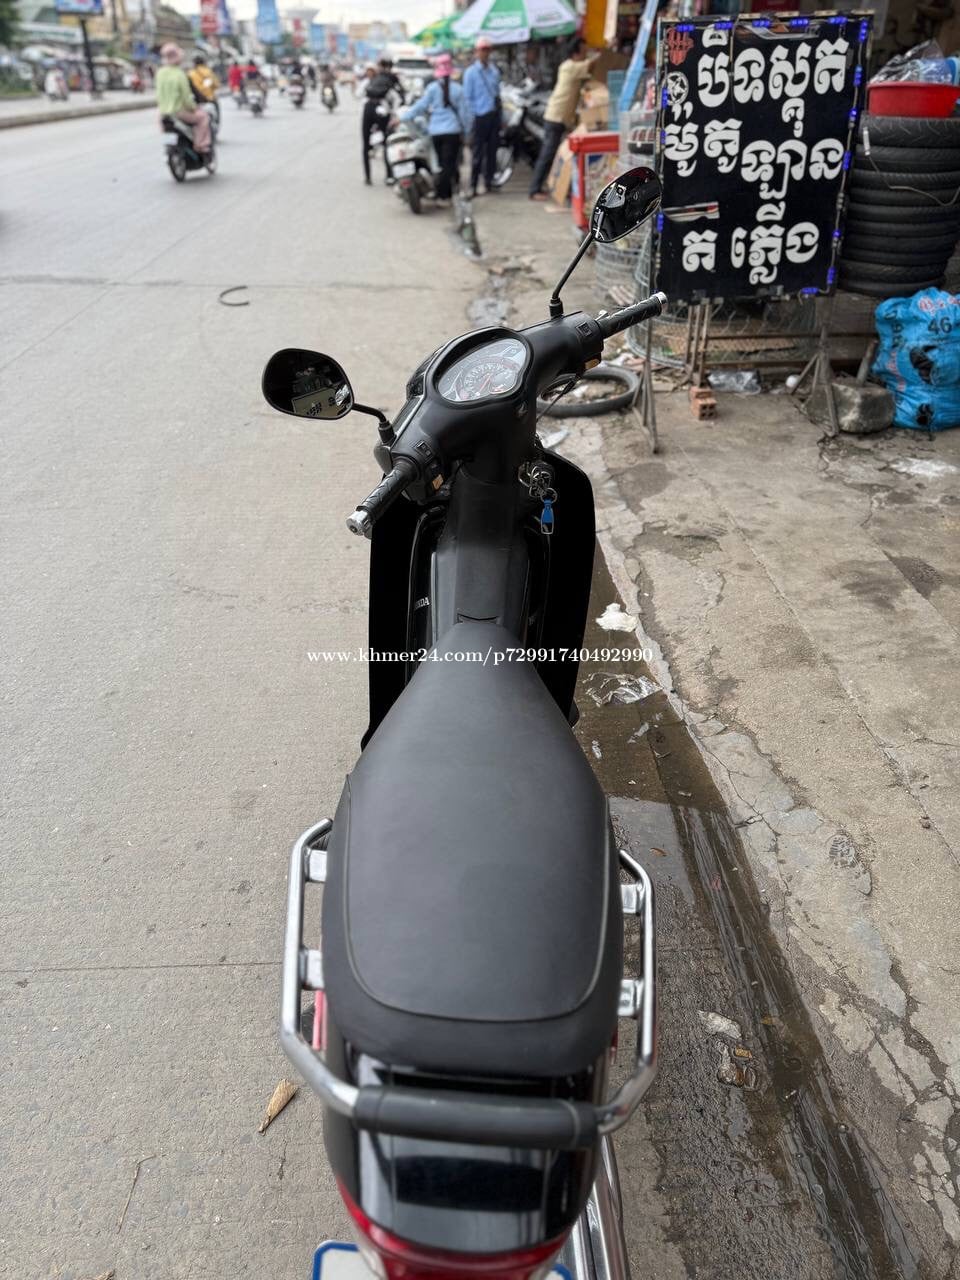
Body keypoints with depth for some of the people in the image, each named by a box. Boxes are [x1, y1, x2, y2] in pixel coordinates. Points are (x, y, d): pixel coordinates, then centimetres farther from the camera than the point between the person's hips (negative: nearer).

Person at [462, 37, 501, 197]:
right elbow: (468, 96, -5)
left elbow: (497, 92, 18)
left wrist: (499, 111, 14)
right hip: (480, 116, -5)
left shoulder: (494, 70, 12)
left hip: (495, 114, 5)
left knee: (492, 150, 8)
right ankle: (473, 185, -2)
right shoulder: (471, 72, -4)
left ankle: (488, 181, 16)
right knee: (478, 152, -6)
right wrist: (472, 115, -10)